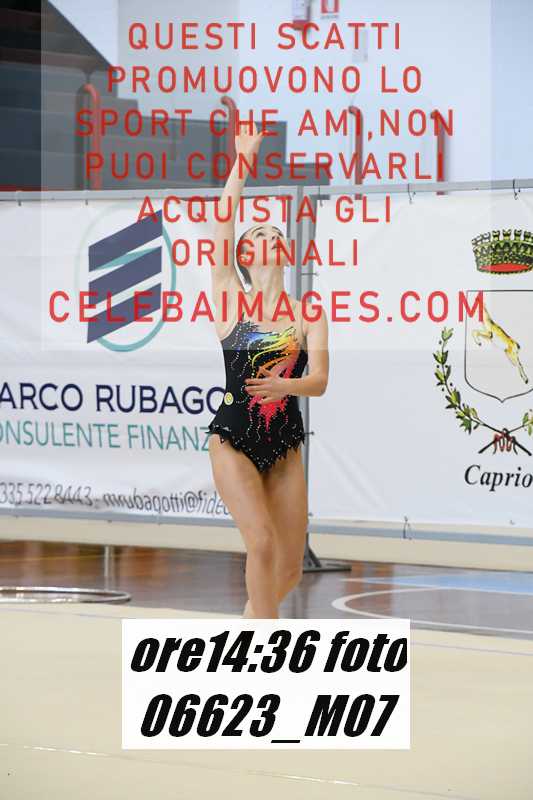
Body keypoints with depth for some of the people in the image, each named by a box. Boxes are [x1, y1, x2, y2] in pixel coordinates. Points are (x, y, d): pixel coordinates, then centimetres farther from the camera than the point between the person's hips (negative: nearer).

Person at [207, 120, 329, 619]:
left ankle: (252, 619, 32)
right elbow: (221, 226, -9)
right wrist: (242, 161, -13)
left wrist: (286, 384, -28)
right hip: (234, 440, -3)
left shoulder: (308, 314, 4)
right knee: (262, 544, -19)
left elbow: (319, 381, -7)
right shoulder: (230, 301, 0)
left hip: (285, 445, 3)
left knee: (289, 568, 4)